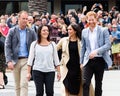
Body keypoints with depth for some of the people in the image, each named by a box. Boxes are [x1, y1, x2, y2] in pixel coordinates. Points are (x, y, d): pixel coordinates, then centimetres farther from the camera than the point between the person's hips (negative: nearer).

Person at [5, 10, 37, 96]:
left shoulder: (31, 32, 4)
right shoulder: (12, 31, 3)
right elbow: (7, 46, -1)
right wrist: (9, 61, -11)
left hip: (26, 60, -1)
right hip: (15, 61, 1)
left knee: (24, 84, -12)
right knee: (17, 85, 10)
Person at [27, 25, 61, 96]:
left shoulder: (52, 44, 9)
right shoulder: (34, 44, 4)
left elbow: (56, 59, 11)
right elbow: (30, 58, 4)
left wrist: (59, 72, 6)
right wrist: (28, 72, -1)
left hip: (50, 71, 1)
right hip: (38, 71, -1)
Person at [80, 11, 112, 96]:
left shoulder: (103, 30, -2)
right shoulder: (84, 32, 8)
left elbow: (108, 45, -10)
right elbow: (83, 48, 13)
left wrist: (96, 51, -23)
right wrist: (81, 62, 9)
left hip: (100, 60, -2)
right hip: (88, 60, 2)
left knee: (98, 83, 8)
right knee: (85, 83, -11)